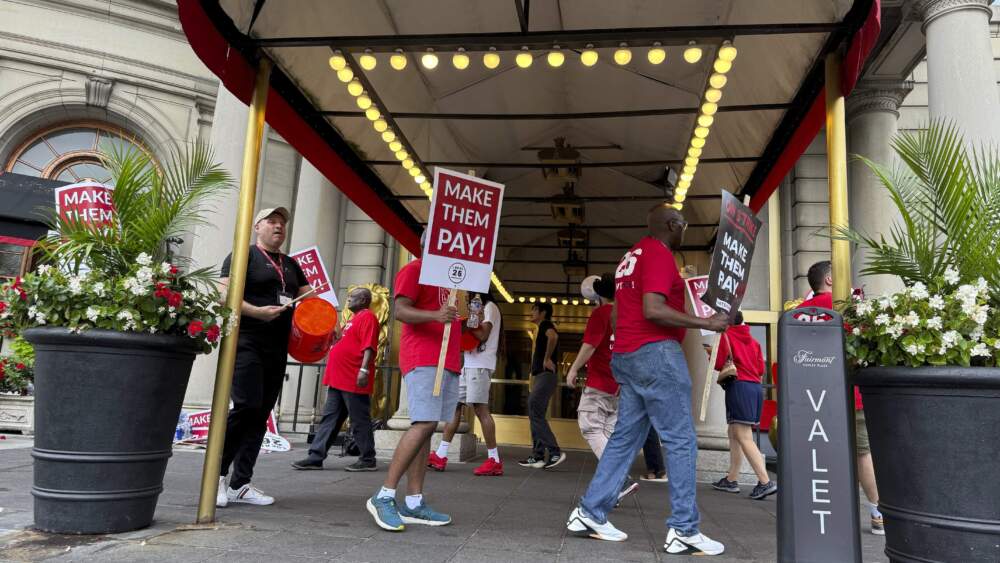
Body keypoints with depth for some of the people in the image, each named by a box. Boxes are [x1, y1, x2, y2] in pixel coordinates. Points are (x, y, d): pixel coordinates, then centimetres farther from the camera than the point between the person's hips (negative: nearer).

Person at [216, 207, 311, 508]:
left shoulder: (290, 264, 20)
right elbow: (225, 295, -10)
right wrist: (257, 312, -23)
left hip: (277, 348, 7)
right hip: (247, 342, -7)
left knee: (261, 414, 5)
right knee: (247, 406, -17)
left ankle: (240, 484, 12)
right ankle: (217, 472, 2)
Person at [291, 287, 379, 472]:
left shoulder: (367, 317, -9)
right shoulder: (353, 319, 22)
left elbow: (369, 346, -19)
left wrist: (364, 370, -26)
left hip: (354, 381, -10)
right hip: (338, 380, 10)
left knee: (359, 421, -3)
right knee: (329, 418, 9)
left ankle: (368, 460, 5)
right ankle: (316, 457, 12)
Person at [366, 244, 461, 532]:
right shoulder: (414, 270, -1)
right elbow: (400, 310, -15)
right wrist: (434, 315, -30)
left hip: (448, 361, 9)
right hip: (423, 359, -9)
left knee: (426, 427, 5)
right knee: (424, 424, -17)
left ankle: (414, 502, 7)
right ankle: (384, 496, -11)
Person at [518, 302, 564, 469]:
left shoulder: (545, 324, -7)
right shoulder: (543, 328, 24)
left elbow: (553, 337, -31)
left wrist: (547, 359, -23)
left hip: (545, 376, -10)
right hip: (541, 376, 10)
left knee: (535, 414, -13)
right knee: (536, 415, 9)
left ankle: (555, 452, -14)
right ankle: (537, 456, 11)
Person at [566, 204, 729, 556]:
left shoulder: (632, 256, 21)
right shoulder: (660, 254, -9)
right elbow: (652, 310, -22)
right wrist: (706, 323, -17)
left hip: (628, 354, 10)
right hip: (656, 352, -10)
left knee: (625, 437, 11)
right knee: (680, 440, -4)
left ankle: (590, 513, 12)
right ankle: (683, 530, 0)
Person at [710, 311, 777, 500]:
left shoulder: (727, 335, 1)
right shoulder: (753, 340, 19)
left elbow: (719, 364, -6)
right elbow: (761, 368, 15)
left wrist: (711, 354, 13)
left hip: (739, 386, -8)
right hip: (756, 387, 8)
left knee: (744, 438, -11)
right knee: (734, 434, 14)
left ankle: (765, 482, -19)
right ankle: (732, 479, 16)